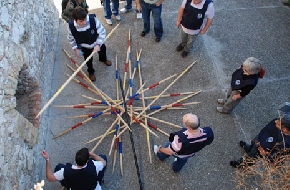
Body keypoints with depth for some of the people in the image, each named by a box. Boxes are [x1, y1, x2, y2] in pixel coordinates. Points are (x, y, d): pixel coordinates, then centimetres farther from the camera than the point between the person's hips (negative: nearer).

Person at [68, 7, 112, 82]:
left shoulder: (93, 20, -38)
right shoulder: (71, 26, -32)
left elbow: (102, 32, -28)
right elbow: (71, 38, -10)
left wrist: (98, 44, -36)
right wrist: (76, 49, -12)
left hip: (98, 43, 1)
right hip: (85, 47, -1)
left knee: (103, 51, 31)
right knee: (88, 60, 21)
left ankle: (103, 59, 71)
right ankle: (91, 72, 55)